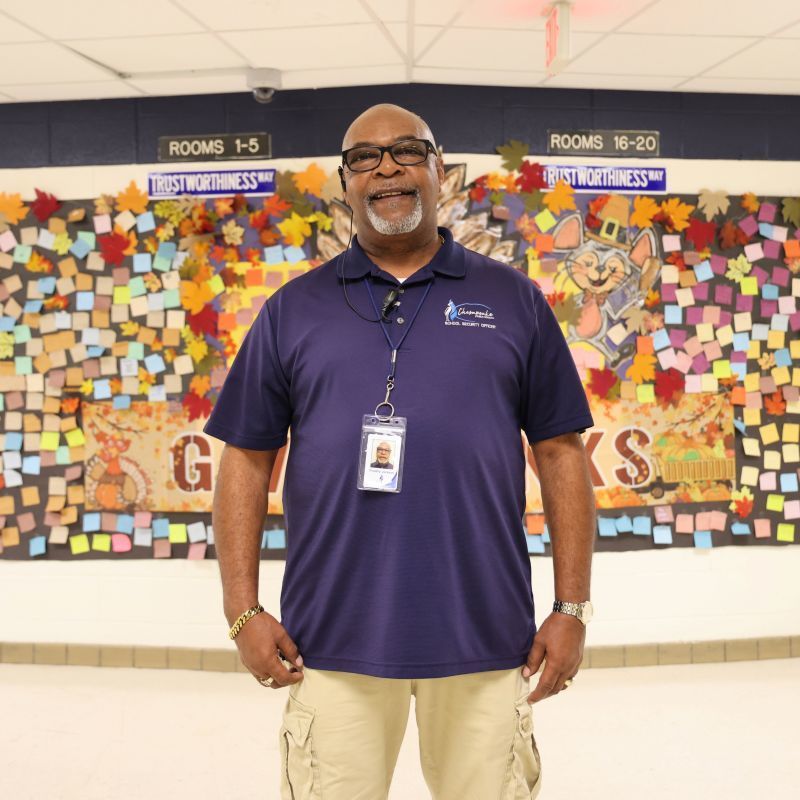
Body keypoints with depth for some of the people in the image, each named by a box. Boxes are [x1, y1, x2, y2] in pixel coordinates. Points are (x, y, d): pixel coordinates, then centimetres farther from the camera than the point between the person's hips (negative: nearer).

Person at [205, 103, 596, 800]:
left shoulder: (513, 299, 7)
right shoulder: (293, 310, 7)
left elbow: (561, 453, 5)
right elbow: (246, 459, 7)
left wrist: (572, 609, 1)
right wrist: (244, 611, 0)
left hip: (486, 636, 0)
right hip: (332, 638, 0)